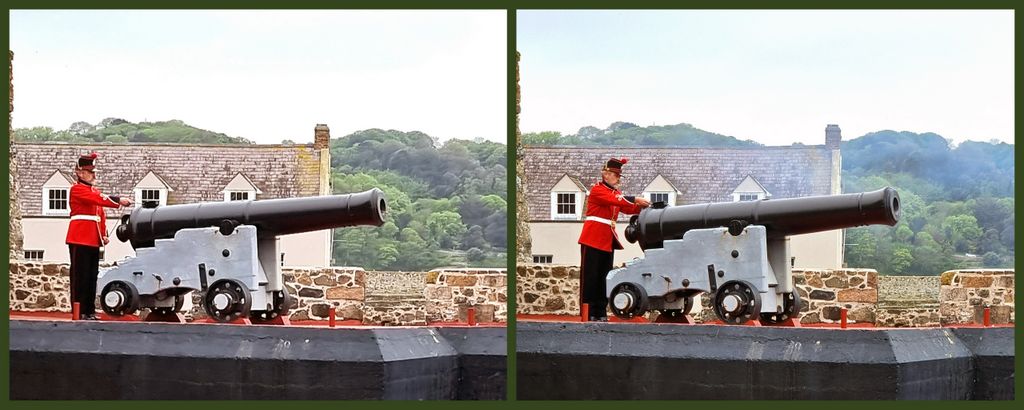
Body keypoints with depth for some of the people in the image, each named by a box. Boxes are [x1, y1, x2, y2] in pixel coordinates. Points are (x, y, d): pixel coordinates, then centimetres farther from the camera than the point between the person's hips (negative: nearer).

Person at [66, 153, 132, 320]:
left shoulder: (94, 191, 21)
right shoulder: (77, 189, -7)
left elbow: (101, 215, 20)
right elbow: (99, 199, -22)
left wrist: (104, 235, 7)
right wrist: (119, 201, -30)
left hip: (94, 241, 8)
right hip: (79, 239, -8)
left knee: (92, 276, 9)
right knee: (80, 275, -6)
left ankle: (90, 311, 13)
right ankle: (79, 312, -4)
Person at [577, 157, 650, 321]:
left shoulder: (615, 192, 18)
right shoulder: (597, 190, -7)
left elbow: (628, 208, 6)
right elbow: (615, 200, -25)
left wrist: (642, 206, -13)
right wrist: (636, 199, -32)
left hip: (608, 242, 8)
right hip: (592, 240, -8)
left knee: (604, 277, 7)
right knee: (590, 276, -5)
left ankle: (601, 313, 10)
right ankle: (588, 313, -3)